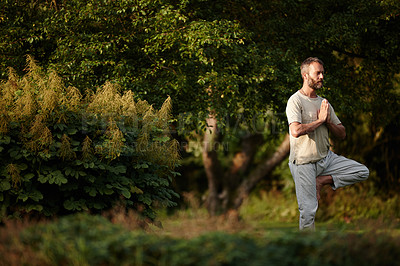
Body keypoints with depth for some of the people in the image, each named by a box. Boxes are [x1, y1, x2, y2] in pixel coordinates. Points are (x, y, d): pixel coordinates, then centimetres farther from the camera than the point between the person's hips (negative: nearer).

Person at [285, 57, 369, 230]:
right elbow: (296, 131, -28)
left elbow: (342, 134, 12)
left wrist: (328, 122, -7)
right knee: (308, 210, -7)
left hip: (326, 158, 7)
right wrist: (320, 120, -15)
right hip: (304, 163, -7)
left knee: (363, 172, -3)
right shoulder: (296, 101, -10)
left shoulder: (324, 103, 12)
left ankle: (321, 181, -1)